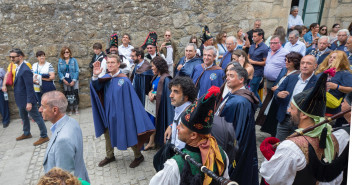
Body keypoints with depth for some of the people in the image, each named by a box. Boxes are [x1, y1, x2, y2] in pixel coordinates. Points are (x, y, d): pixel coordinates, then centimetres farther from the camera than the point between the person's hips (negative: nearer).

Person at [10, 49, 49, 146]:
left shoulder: (25, 70, -23)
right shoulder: (18, 68, 6)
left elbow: (29, 87, -24)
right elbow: (18, 83, 12)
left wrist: (29, 102, -24)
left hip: (27, 99, -10)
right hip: (21, 100, 10)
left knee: (36, 117, 2)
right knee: (23, 117, 24)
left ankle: (44, 136, 13)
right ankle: (26, 133, 43)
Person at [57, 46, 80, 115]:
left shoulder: (74, 60, -2)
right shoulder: (60, 61, 4)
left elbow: (77, 71, -6)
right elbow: (59, 71, 1)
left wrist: (73, 81, -13)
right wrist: (63, 80, -12)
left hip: (74, 80, -1)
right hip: (66, 81, 2)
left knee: (75, 94, -4)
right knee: (68, 95, 4)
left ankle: (76, 109, 9)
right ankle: (70, 110, 15)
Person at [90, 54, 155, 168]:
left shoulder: (124, 80, -19)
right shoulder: (106, 78, -1)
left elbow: (130, 100, -18)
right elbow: (96, 86, -15)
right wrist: (95, 76, -34)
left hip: (120, 114, -6)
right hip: (108, 113, 6)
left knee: (128, 135, 7)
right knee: (108, 134, 20)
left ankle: (138, 156, 29)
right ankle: (109, 156, 42)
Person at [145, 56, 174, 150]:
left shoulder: (165, 79, -17)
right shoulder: (156, 77, 10)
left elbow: (165, 94, -17)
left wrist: (154, 95, -14)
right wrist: (150, 93, -4)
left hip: (160, 105, -8)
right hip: (153, 104, 8)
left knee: (158, 122, 3)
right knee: (152, 122, 13)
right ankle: (151, 142, 24)